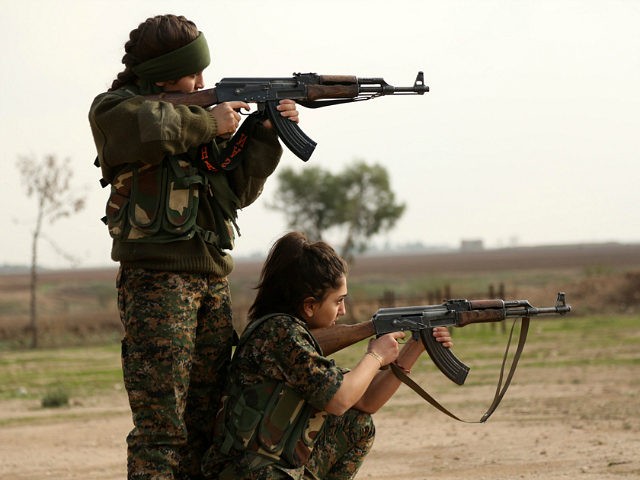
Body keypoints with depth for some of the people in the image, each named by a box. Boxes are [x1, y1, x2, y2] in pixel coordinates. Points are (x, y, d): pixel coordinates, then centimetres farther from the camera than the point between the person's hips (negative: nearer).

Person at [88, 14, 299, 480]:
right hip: (157, 280, -7)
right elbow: (146, 129, -27)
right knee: (161, 426, -11)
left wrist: (266, 134, 7)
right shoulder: (114, 108, -2)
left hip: (213, 283, 7)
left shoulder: (198, 113, 19)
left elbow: (239, 190, 19)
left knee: (204, 422, 8)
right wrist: (209, 123, -13)